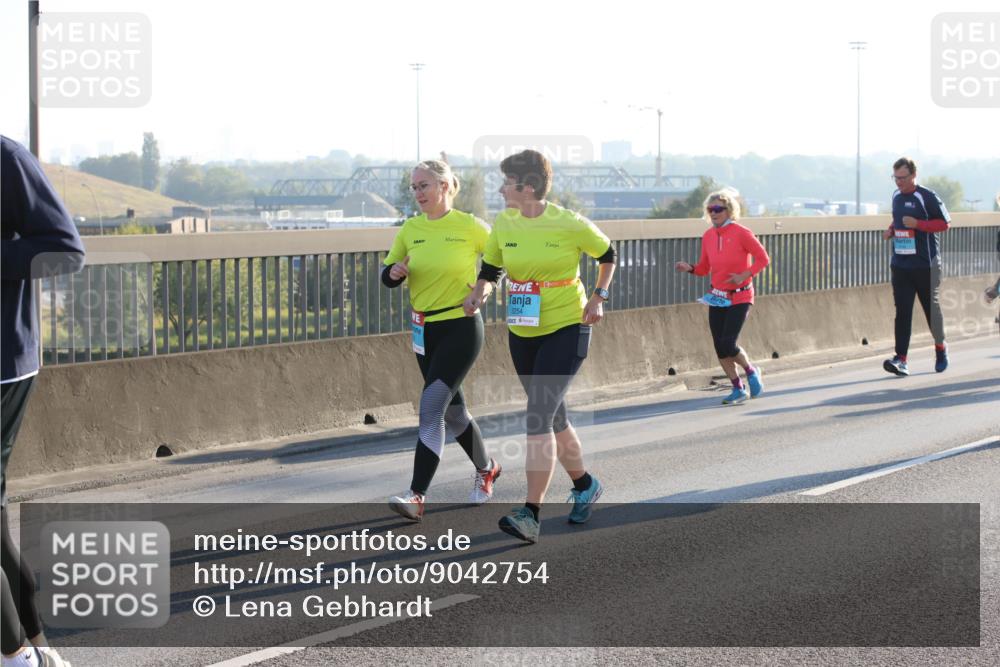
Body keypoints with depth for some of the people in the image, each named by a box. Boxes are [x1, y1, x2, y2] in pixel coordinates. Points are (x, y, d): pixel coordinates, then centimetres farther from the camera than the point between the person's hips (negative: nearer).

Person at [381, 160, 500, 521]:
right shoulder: (410, 229, 4)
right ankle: (486, 468, 41)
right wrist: (394, 272, -13)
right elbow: (388, 276, 9)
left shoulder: (469, 227, -9)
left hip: (461, 328, -6)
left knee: (430, 408, -17)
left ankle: (416, 497, -20)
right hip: (425, 330, 6)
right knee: (452, 410, 17)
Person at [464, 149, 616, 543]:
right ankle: (585, 485, 39)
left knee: (538, 418, -17)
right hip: (522, 334, 6)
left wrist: (599, 298, -3)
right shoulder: (504, 223, -1)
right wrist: (480, 292, -10)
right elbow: (490, 269, 11)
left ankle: (531, 515, -18)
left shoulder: (570, 225, -13)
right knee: (553, 420, 16)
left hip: (566, 330, -6)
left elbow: (607, 255, 5)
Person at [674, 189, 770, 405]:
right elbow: (704, 268, 12)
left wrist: (745, 275, -20)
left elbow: (763, 258, -8)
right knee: (720, 348, 3)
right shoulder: (708, 236, 4)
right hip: (717, 298, 6)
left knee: (728, 344, -15)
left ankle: (751, 371, 14)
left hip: (739, 298, -6)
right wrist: (689, 268, -8)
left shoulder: (741, 233, -13)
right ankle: (738, 389, 18)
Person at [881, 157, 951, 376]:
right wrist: (891, 230, 5)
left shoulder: (927, 197, -9)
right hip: (900, 265, 5)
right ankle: (901, 359, -11)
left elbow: (944, 223, -9)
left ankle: (940, 348, 32)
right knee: (902, 312, -5)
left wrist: (917, 224, -19)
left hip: (925, 265, -5)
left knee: (931, 308, 9)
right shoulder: (896, 196, 11)